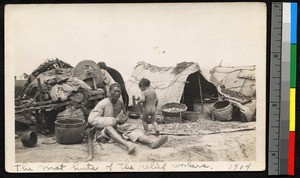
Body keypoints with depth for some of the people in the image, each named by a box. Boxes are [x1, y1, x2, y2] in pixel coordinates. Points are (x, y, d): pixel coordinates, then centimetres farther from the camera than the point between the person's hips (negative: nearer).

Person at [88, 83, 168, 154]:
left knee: (132, 129, -21)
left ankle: (152, 141, -48)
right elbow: (92, 119, -24)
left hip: (118, 126, 6)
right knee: (109, 128, -38)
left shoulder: (120, 103, 6)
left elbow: (125, 115, 25)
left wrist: (124, 118, -4)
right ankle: (127, 144, -65)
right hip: (105, 130, -5)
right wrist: (114, 120, -21)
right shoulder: (103, 103, -13)